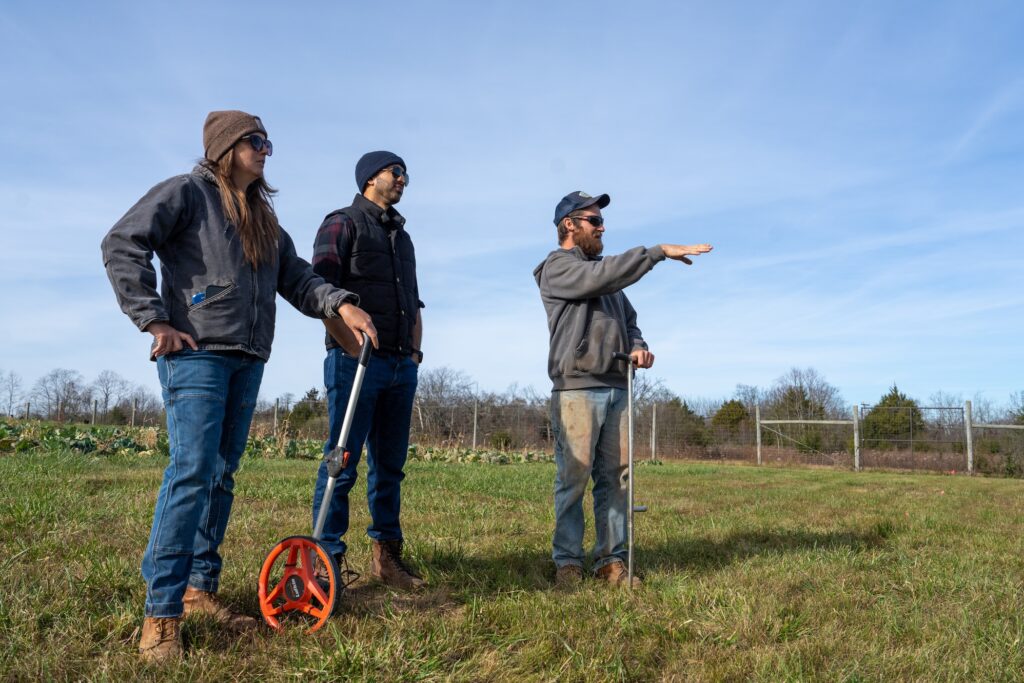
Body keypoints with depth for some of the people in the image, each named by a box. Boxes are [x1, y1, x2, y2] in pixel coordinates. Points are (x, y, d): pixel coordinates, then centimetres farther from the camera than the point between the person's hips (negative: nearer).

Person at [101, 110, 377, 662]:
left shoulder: (263, 217, 22)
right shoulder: (188, 192, 1)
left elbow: (296, 278, 16)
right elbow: (122, 245, -7)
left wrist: (341, 304, -2)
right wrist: (155, 321, -13)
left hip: (248, 361, 7)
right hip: (195, 352, -7)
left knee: (222, 475, 9)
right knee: (193, 470, -15)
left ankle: (200, 588, 19)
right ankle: (161, 612, -9)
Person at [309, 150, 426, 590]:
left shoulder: (402, 236, 24)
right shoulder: (341, 224, 1)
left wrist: (415, 350, 13)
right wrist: (355, 350, -17)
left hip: (401, 367, 7)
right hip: (355, 361, -7)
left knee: (390, 464, 9)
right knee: (343, 461, -5)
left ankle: (386, 555, 17)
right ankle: (328, 559, 3)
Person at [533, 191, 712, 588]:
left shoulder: (604, 271, 25)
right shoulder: (557, 266, 1)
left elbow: (628, 320, 25)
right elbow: (604, 275, -18)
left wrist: (637, 347, 3)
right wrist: (660, 252, -17)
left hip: (617, 388, 7)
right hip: (576, 388, -7)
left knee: (616, 478, 5)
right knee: (573, 478, -5)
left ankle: (611, 560, 12)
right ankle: (567, 562, 4)